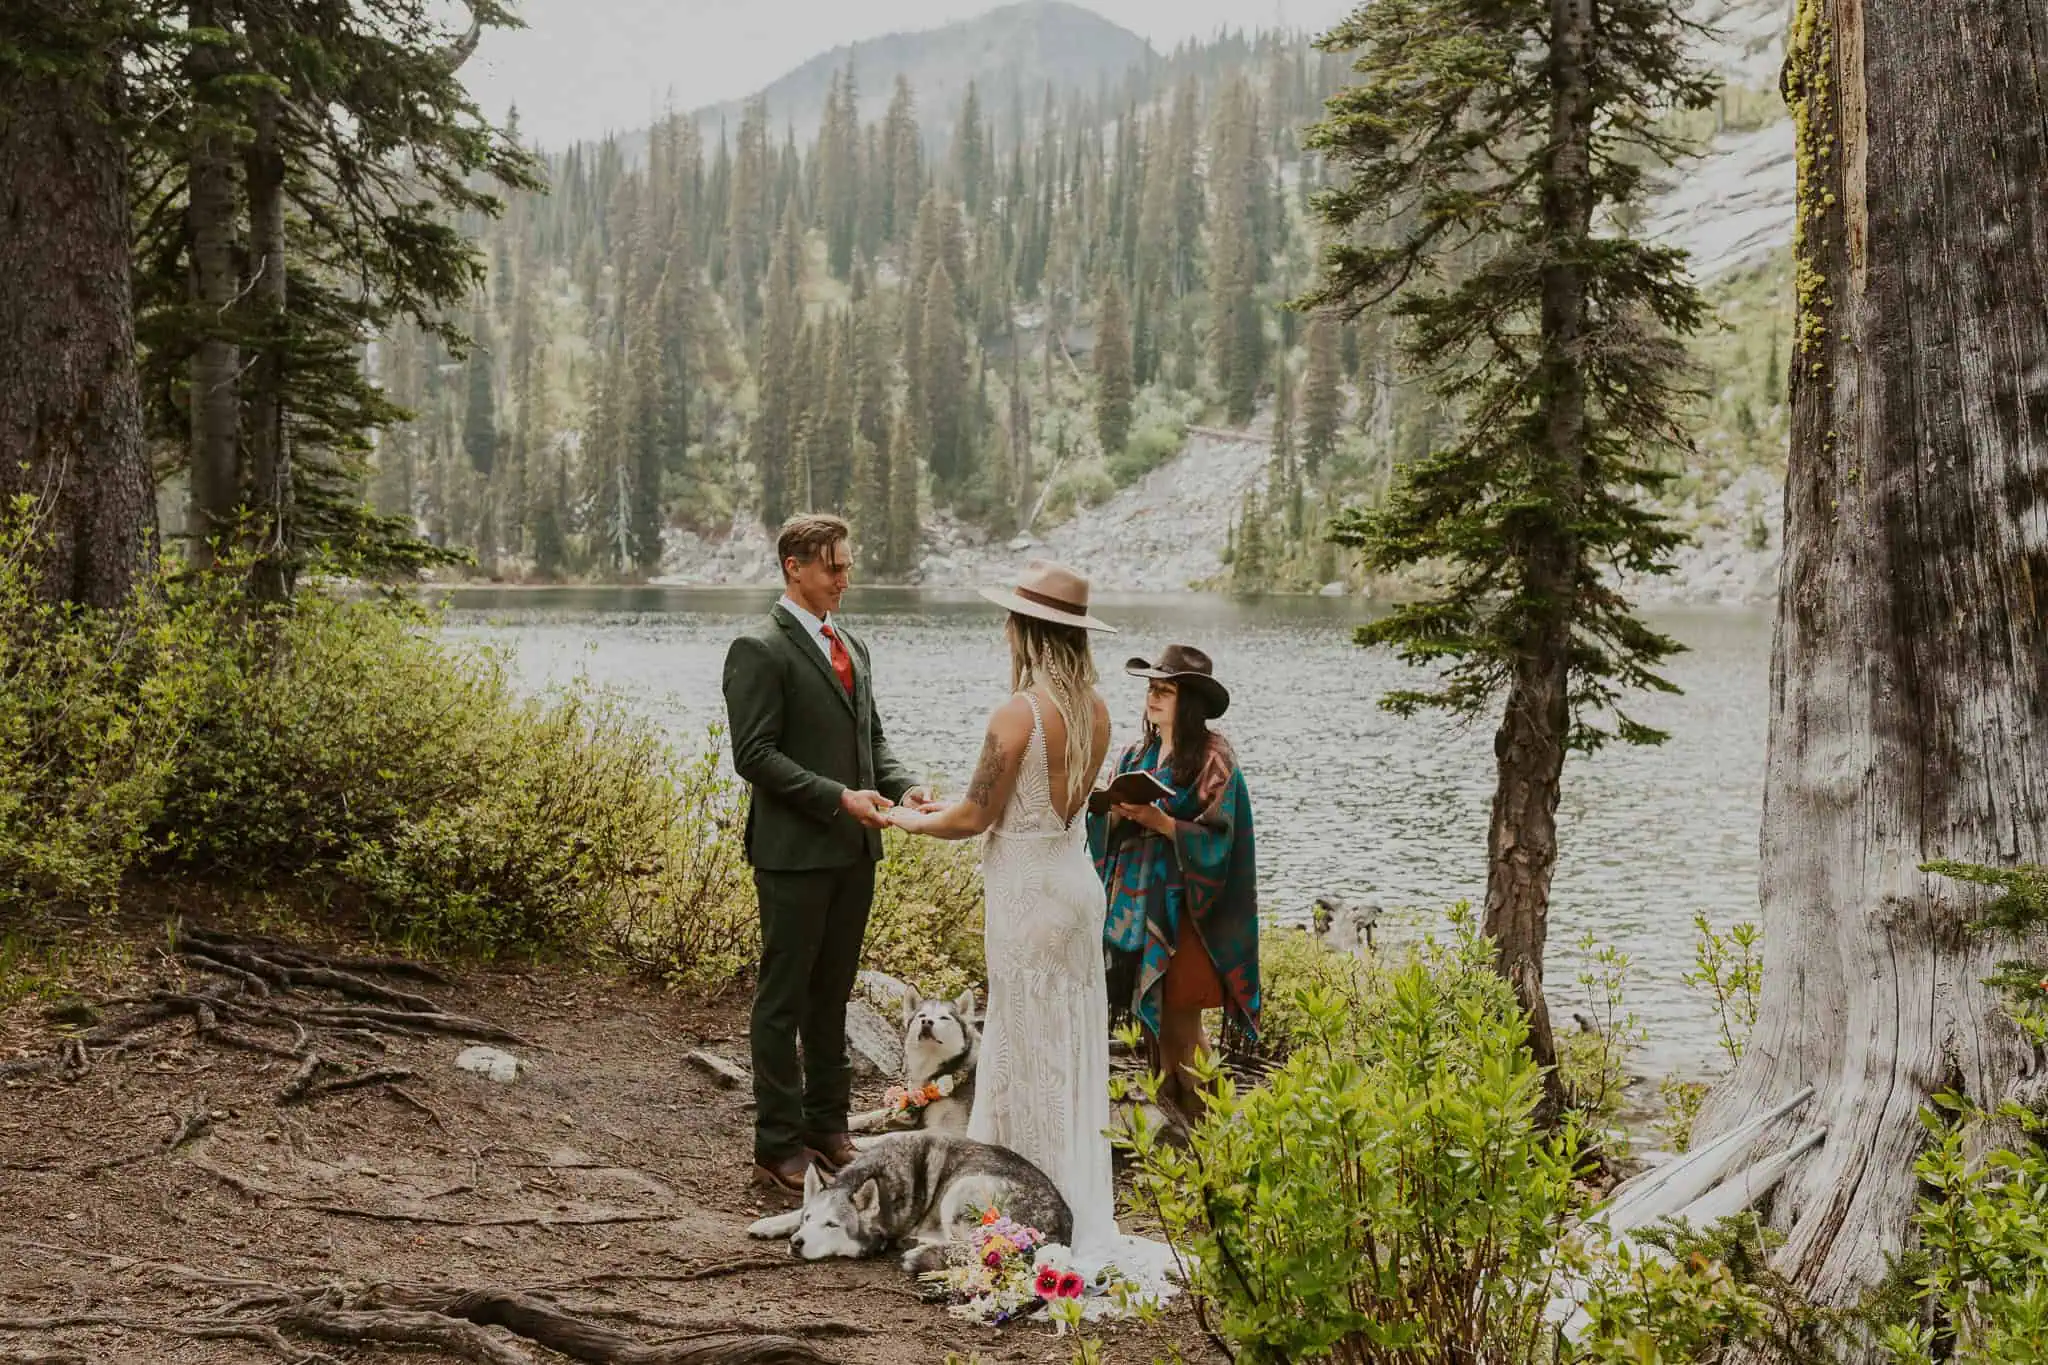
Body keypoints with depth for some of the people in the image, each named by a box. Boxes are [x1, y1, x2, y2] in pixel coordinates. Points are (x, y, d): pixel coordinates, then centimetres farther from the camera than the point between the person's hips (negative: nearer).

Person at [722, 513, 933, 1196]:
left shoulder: (852, 646, 14)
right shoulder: (760, 651, -11)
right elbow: (754, 755, -17)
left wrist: (901, 784, 0)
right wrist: (839, 798, -21)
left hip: (854, 851, 8)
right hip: (794, 853, -8)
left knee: (831, 994, 16)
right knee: (783, 999, 1)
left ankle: (827, 1127, 26)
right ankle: (778, 1146, 8)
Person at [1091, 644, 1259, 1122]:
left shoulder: (1212, 758, -9)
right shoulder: (1137, 754, 11)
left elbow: (1216, 837, -13)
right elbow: (1109, 829, 13)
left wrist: (1160, 821, -22)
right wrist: (1116, 814, -9)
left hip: (1183, 906, -6)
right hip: (1136, 899, 6)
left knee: (1178, 1020, -6)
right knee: (1149, 1014, 9)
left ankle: (1198, 1123, 4)